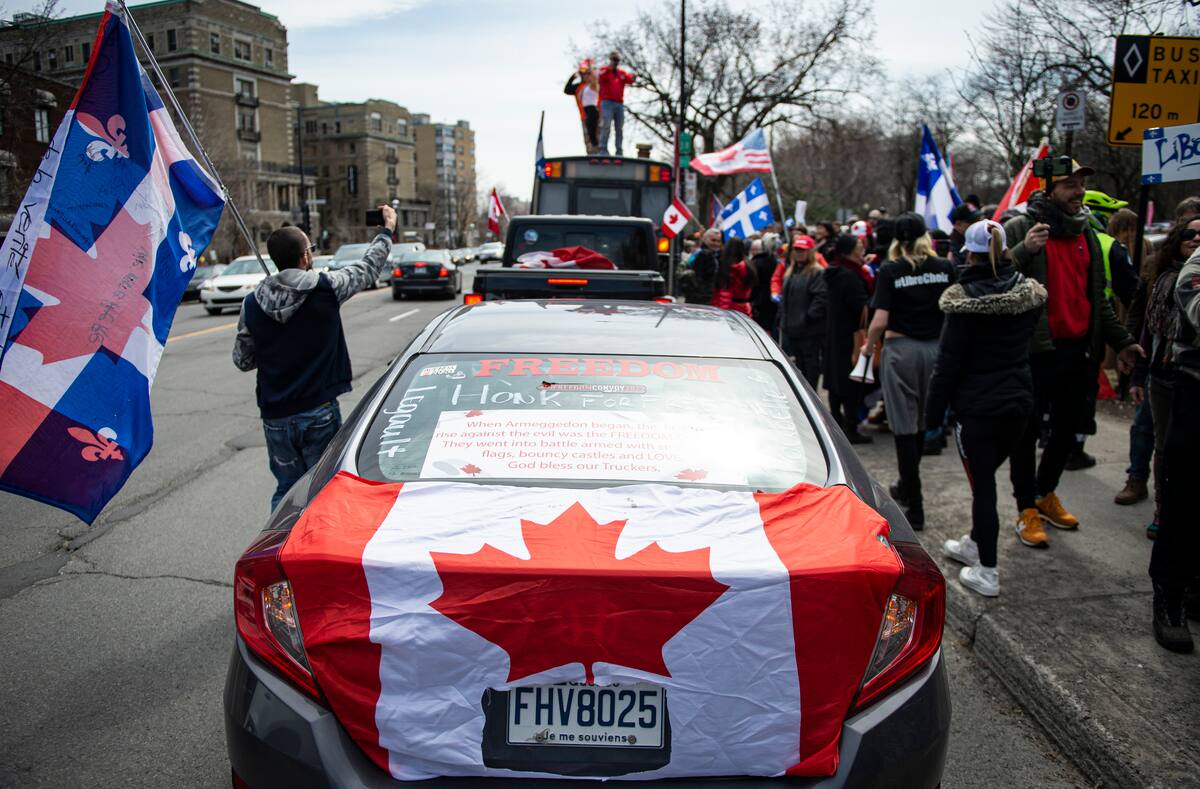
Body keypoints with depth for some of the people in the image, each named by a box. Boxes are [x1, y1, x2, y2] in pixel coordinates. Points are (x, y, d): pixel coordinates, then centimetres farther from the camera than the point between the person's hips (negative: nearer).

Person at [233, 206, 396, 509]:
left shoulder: (252, 304, -3)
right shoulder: (325, 288, -11)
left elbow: (242, 361, 6)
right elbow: (368, 268, 7)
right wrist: (387, 229, 22)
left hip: (276, 417, 3)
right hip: (319, 413, -3)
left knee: (287, 490, 17)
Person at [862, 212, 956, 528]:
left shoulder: (890, 271, -6)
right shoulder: (946, 268, 2)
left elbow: (880, 321, -11)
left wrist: (868, 346, 6)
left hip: (901, 349, -4)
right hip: (936, 349, 4)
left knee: (905, 426, 0)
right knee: (921, 422, 19)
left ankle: (914, 505, 0)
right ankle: (907, 487, 35)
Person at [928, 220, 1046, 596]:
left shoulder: (964, 300, -15)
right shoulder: (1029, 294, 2)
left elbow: (949, 362, -12)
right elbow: (1026, 344, 14)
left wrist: (934, 410, -6)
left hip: (978, 406, -6)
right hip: (1018, 400, 6)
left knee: (982, 484, 1)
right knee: (986, 476, 21)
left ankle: (987, 572, 7)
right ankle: (975, 544, 37)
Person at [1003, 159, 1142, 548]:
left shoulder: (1086, 234, 15)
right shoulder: (1020, 229, -7)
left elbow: (1097, 296, 21)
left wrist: (1121, 340, 17)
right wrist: (1023, 251, -30)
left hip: (1077, 351, 7)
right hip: (1035, 352, -7)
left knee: (1067, 430, 16)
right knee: (1027, 432, 2)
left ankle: (1045, 492, 34)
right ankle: (1027, 509, 13)